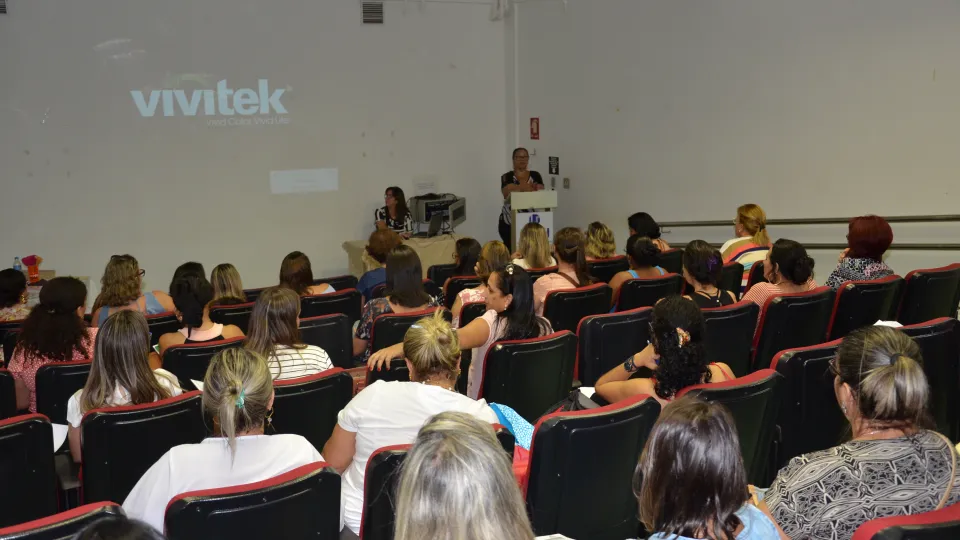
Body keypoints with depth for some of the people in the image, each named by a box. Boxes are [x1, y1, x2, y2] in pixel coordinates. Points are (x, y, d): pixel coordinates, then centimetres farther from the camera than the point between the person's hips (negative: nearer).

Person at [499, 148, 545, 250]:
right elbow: (509, 194, -13)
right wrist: (531, 188, -8)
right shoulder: (507, 177, 3)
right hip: (509, 223, -2)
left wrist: (518, 188, -11)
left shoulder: (535, 176, 11)